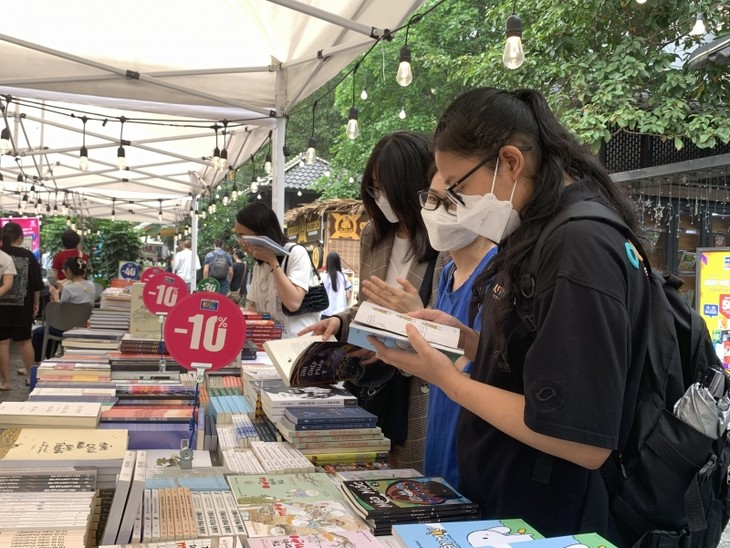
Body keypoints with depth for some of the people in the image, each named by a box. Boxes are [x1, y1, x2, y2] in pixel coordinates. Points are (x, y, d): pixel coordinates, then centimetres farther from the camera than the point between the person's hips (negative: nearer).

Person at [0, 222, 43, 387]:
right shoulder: (28, 255, -2)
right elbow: (36, 283, 1)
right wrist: (36, 304, 11)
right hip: (22, 306, 1)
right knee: (25, 341, 15)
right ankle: (29, 375, 25)